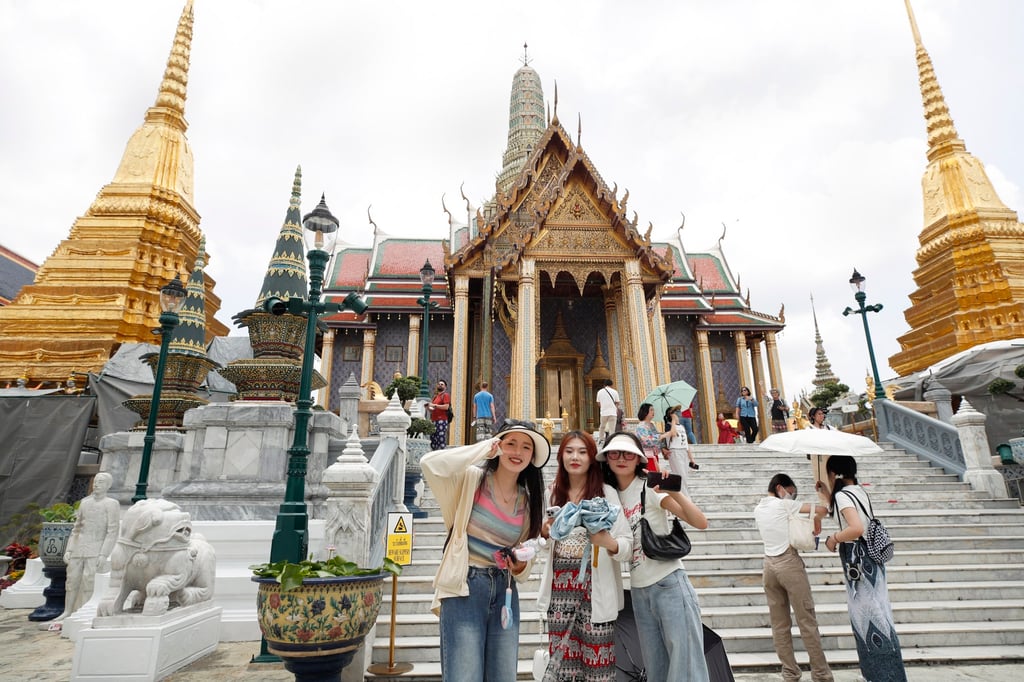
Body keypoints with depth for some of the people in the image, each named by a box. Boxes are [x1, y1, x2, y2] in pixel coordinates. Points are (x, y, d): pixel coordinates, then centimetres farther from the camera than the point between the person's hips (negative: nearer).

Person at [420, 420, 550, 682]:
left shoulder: (529, 501, 9)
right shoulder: (471, 478, -6)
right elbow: (429, 463, -26)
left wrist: (521, 567, -6)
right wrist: (483, 449, -18)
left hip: (504, 592, 5)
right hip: (465, 589, -5)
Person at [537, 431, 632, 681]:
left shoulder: (606, 493, -5)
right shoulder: (553, 493, 6)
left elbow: (628, 546, -9)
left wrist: (608, 542, -28)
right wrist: (545, 531, -5)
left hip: (595, 588, -3)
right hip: (560, 587, 3)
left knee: (597, 661, 1)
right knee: (561, 657, 8)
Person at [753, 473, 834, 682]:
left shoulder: (758, 509, 12)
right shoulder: (783, 504, -8)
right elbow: (822, 509, -10)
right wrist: (816, 522, 9)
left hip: (769, 564, 6)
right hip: (789, 562, -6)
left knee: (779, 623, 9)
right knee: (807, 620, 3)